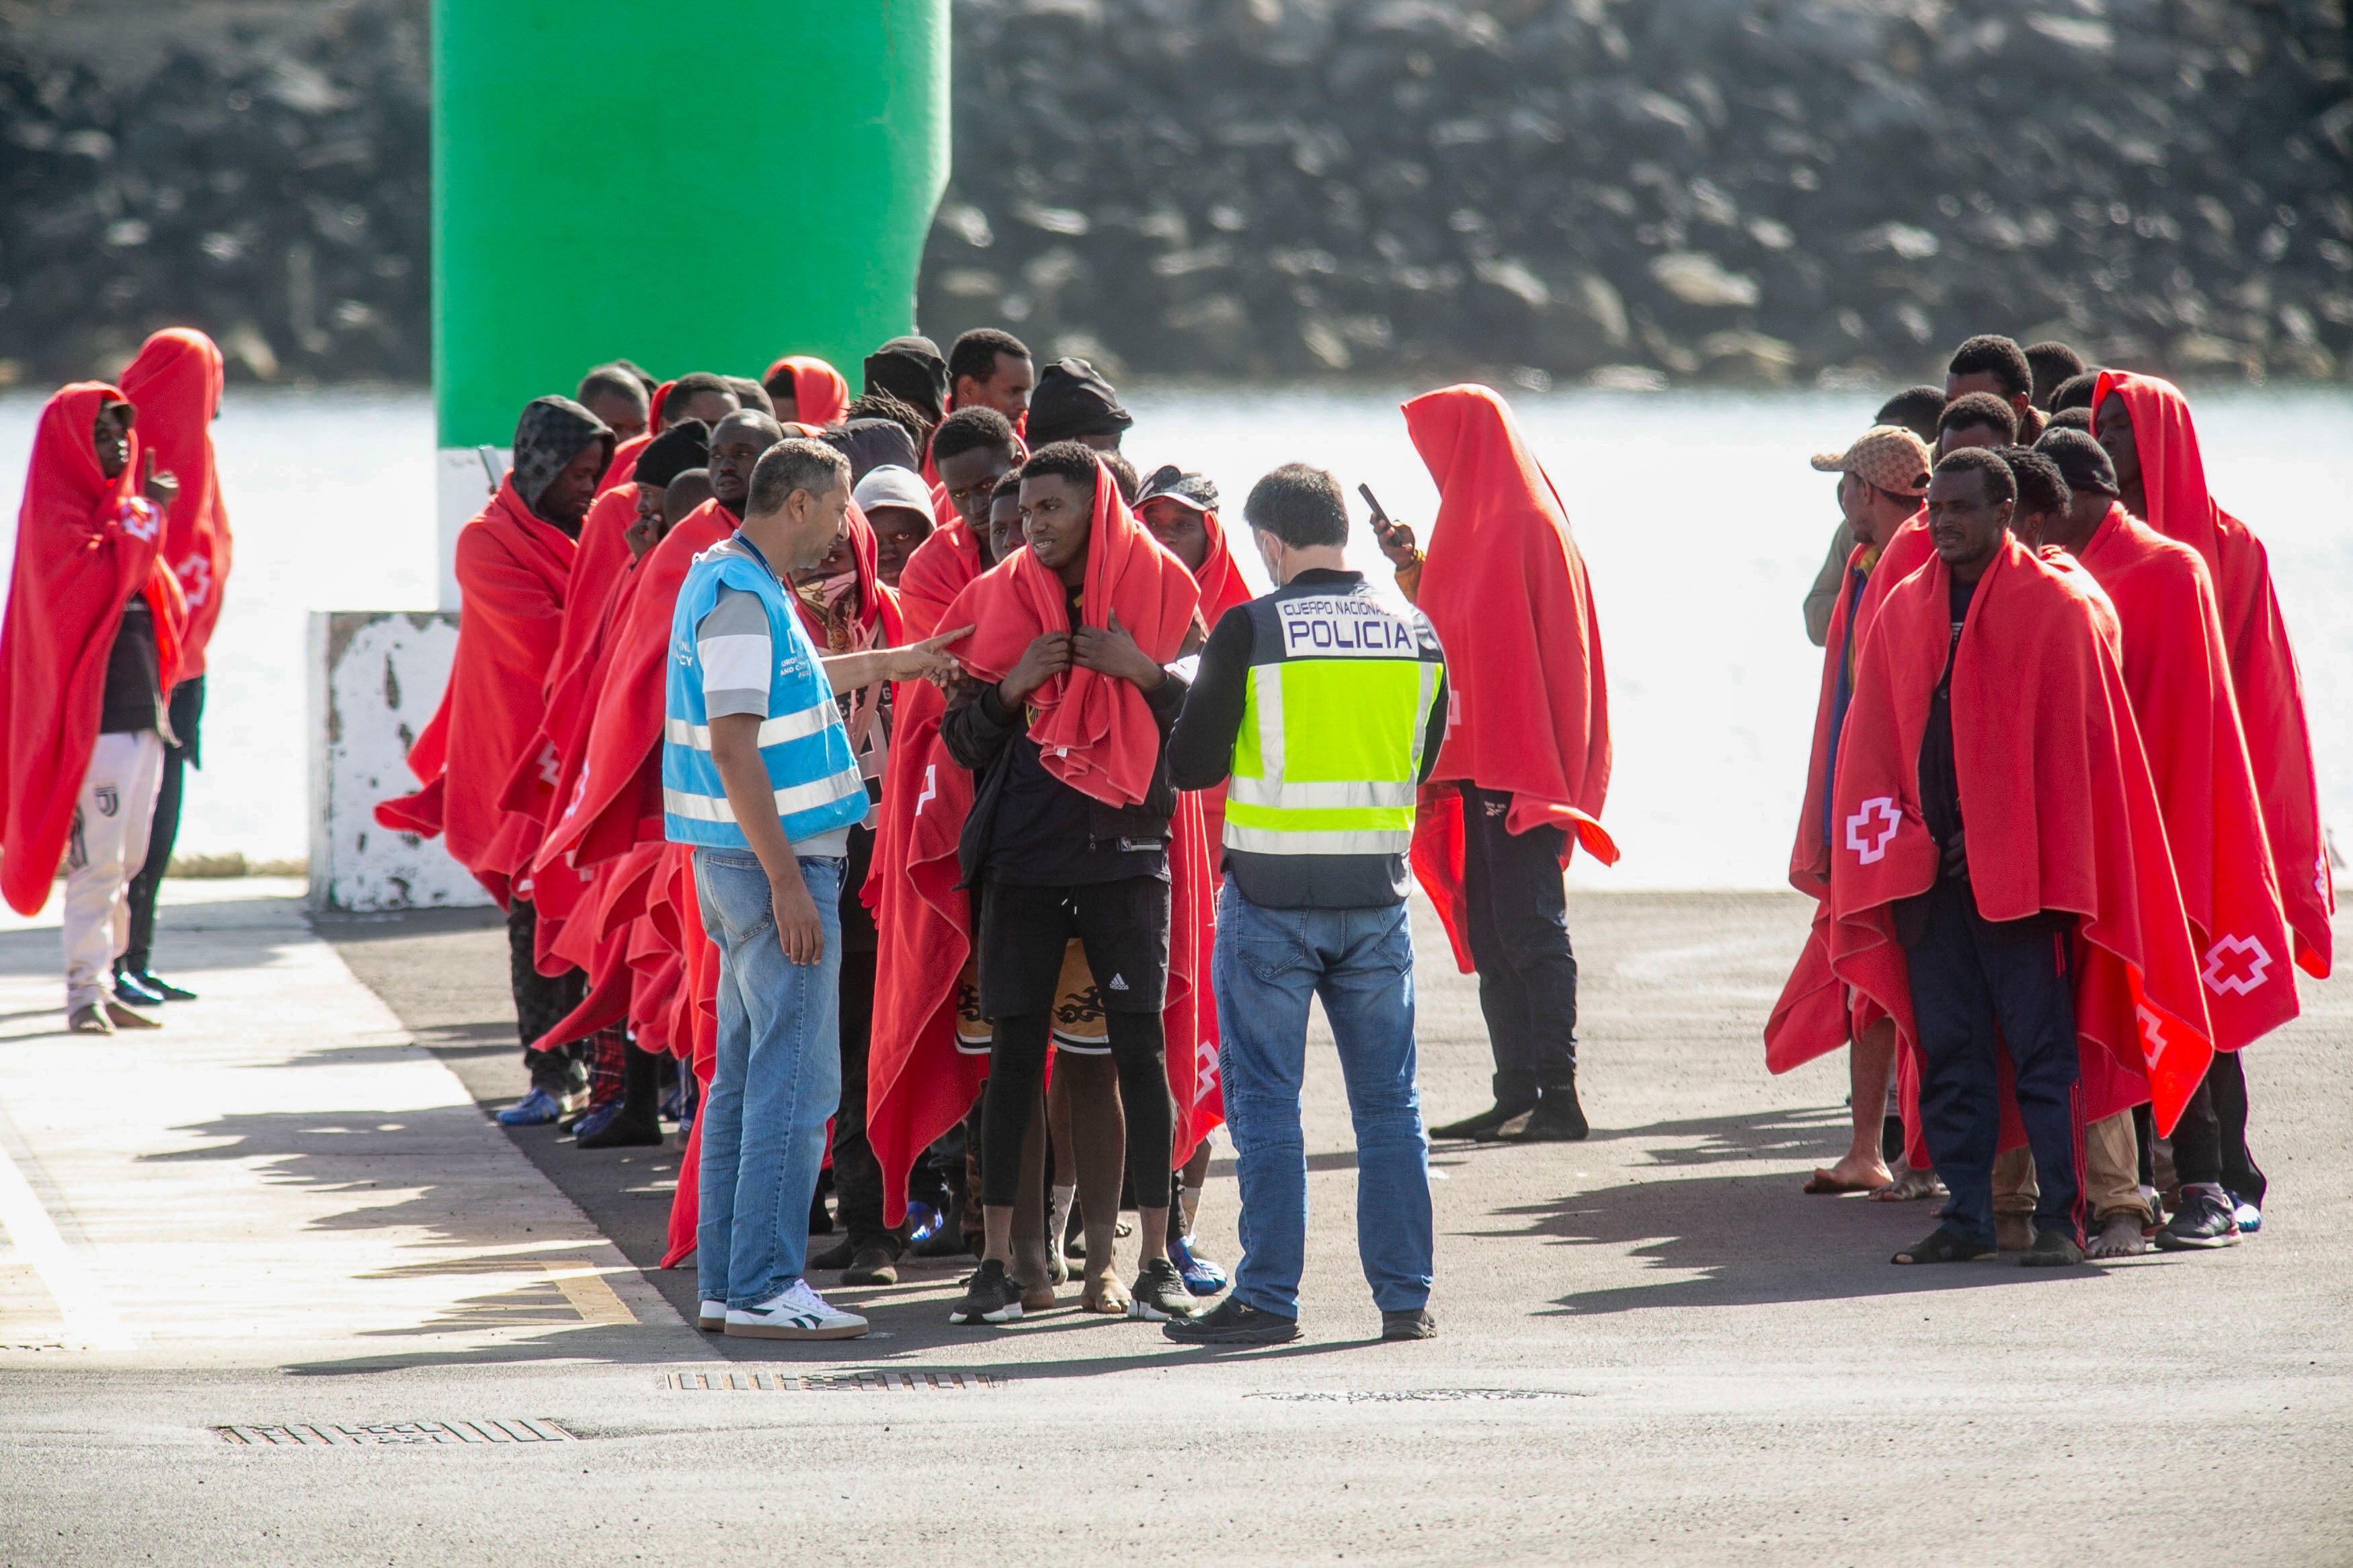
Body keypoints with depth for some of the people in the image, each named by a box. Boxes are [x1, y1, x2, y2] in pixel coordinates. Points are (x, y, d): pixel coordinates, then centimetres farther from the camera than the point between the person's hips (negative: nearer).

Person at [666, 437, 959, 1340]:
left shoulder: (731, 582, 14)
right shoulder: (741, 600, -17)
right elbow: (733, 748, -23)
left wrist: (888, 665, 43)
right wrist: (786, 881, -23)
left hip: (739, 863, 11)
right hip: (777, 861, -11)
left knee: (746, 1076, 13)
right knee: (795, 1079, -8)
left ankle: (725, 1283, 16)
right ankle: (765, 1289, -8)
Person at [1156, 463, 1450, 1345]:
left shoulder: (1251, 631, -11)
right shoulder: (1413, 636, 3)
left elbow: (1191, 766, -7)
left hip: (1272, 897, -4)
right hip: (1376, 897, 4)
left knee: (1265, 1101, 3)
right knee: (1388, 1100, 11)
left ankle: (1268, 1298, 1)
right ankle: (1405, 1296, 11)